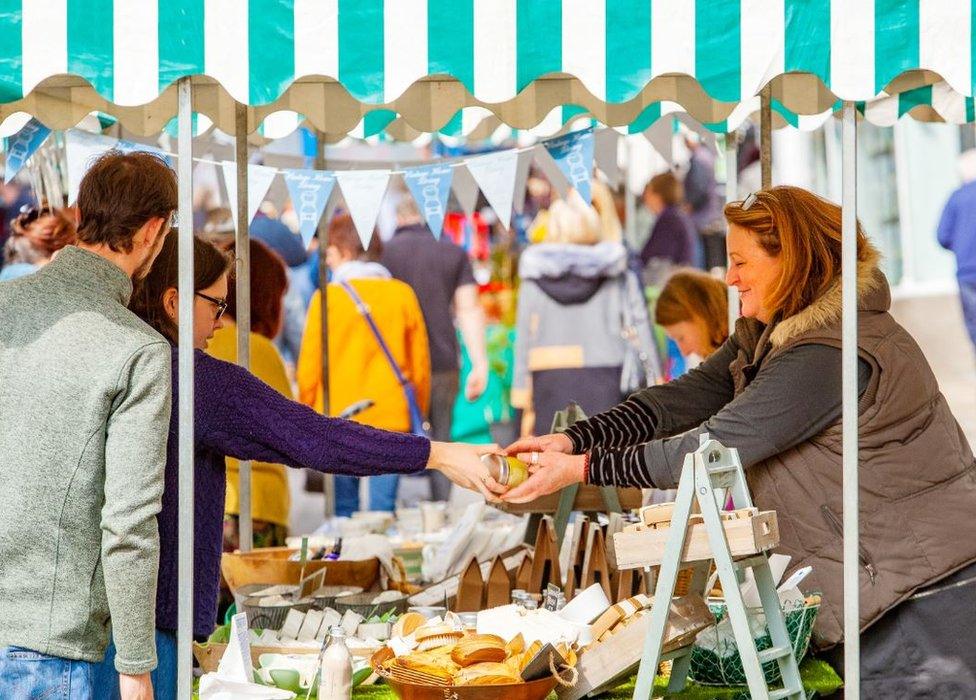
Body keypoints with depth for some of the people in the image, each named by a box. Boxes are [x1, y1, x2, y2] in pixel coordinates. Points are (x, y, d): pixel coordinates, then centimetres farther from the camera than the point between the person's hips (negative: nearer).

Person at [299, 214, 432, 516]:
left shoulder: (327, 298, -4)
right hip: (393, 419, 1)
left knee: (344, 509, 6)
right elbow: (420, 363, 7)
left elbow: (309, 367, -1)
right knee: (383, 509, 2)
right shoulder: (402, 294, 3)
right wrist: (418, 410, 19)